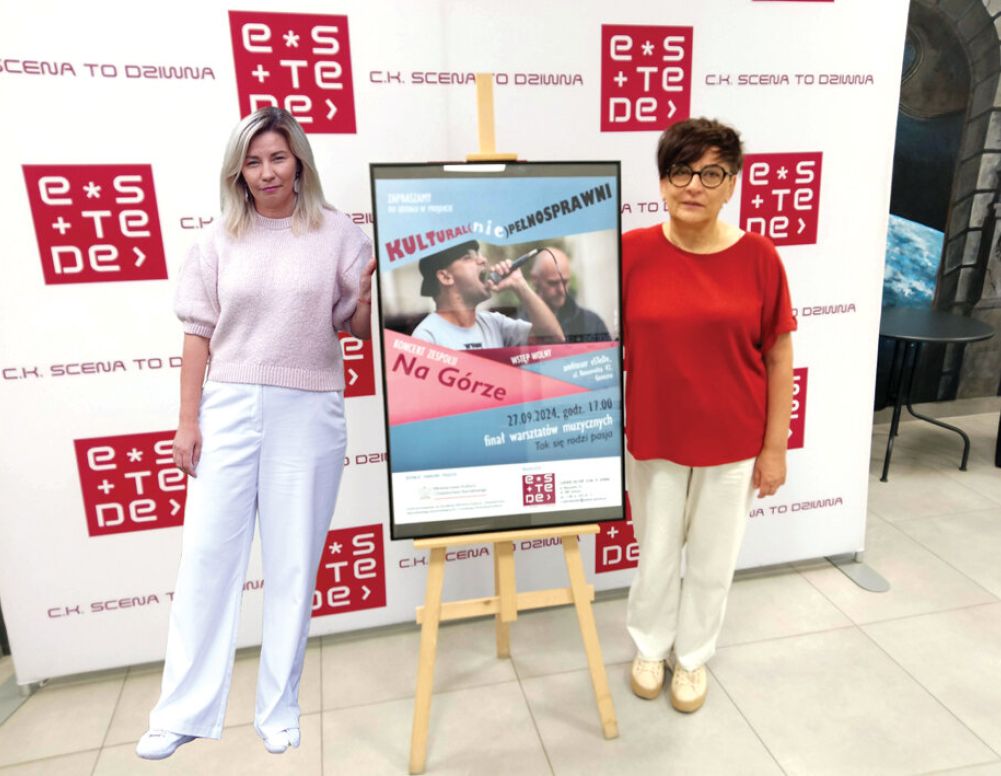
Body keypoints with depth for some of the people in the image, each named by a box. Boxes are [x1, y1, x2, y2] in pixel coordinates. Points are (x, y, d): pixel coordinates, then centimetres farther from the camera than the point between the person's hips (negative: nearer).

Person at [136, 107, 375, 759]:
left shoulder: (337, 233, 2)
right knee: (207, 555, 6)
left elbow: (359, 328, 3)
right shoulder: (221, 240, 7)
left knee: (294, 563, 7)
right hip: (229, 410, 2)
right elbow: (199, 333, 7)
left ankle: (280, 706, 25)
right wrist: (188, 419, 4)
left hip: (308, 413, -1)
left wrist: (370, 296, -18)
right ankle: (183, 710, 23)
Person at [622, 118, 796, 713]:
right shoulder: (632, 251, -9)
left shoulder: (758, 256, -9)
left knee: (713, 560, 16)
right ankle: (652, 646, 44)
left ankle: (693, 655, 42)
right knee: (657, 555, 17)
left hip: (733, 442, 0)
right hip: (653, 438, 0)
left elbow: (780, 357, -3)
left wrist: (776, 445, -3)